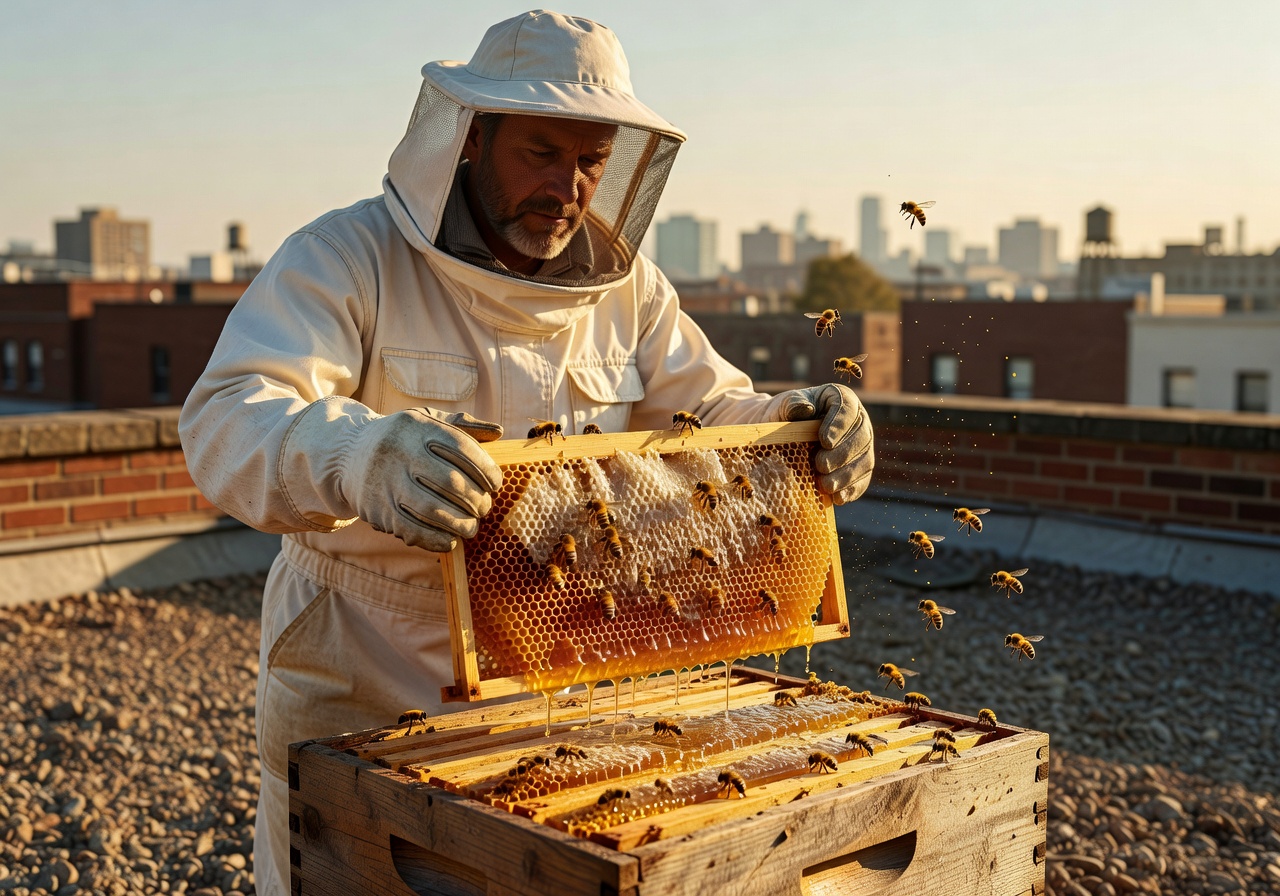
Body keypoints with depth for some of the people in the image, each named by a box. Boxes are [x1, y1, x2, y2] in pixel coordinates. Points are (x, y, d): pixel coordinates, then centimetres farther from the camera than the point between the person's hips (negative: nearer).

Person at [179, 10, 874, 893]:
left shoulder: (625, 285, 1)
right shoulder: (348, 258, -16)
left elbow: (711, 410, 8)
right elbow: (228, 423, -29)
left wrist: (792, 421, -16)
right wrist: (358, 458, -51)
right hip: (362, 690, -4)